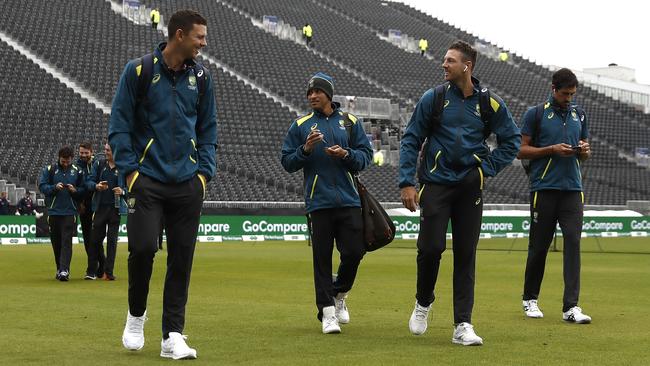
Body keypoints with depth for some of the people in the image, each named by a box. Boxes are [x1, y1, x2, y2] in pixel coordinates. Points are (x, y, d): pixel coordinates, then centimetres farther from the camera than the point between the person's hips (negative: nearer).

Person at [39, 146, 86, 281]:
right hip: (53, 211, 1)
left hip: (69, 211, -1)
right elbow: (42, 186, 0)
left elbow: (83, 189, 10)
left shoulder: (77, 171, 6)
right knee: (56, 241, 9)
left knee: (66, 241, -11)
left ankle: (64, 270, -17)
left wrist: (75, 190, -10)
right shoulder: (50, 169, 4)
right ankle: (59, 269, 21)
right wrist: (55, 187, -16)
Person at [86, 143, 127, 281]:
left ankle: (108, 272, 3)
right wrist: (96, 186, -16)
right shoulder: (98, 165, 7)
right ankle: (92, 270, 16)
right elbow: (88, 182, 6)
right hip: (100, 206, 2)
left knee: (112, 240, 0)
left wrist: (123, 191, -16)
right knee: (96, 239, 3)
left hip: (116, 208, -2)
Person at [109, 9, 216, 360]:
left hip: (188, 184, 3)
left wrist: (204, 171, 5)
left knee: (181, 259, 1)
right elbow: (119, 125, -1)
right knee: (143, 248, -13)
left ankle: (172, 336, 7)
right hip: (147, 180, -3)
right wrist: (130, 170, -8)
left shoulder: (201, 76, 9)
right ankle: (136, 313, 15)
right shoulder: (138, 71, -3)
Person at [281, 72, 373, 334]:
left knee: (354, 251, -2)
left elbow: (366, 155, 8)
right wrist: (306, 149, -12)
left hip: (349, 201, 1)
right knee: (322, 258, -1)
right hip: (318, 202, -1)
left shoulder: (350, 122, 11)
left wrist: (346, 154, -11)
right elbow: (287, 162, 5)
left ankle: (339, 295, 24)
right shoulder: (300, 126, 8)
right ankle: (327, 311, 4)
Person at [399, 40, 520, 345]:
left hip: (470, 186, 1)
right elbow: (410, 141, 1)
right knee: (431, 247, -9)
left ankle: (462, 325, 4)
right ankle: (423, 301, 21)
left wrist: (488, 167, 2)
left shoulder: (490, 103, 2)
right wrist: (406, 183, -7)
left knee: (466, 254, 1)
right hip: (436, 183, -1)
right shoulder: (433, 98, 0)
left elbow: (511, 140, 13)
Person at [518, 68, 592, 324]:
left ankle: (571, 307, -13)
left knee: (573, 241, -9)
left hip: (572, 188, 3)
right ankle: (530, 299, 22)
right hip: (544, 188, -3)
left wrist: (584, 150, -1)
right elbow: (521, 150, 0)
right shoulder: (535, 114, 2)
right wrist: (552, 150, -12)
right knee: (539, 245, 4)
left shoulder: (579, 115, 16)